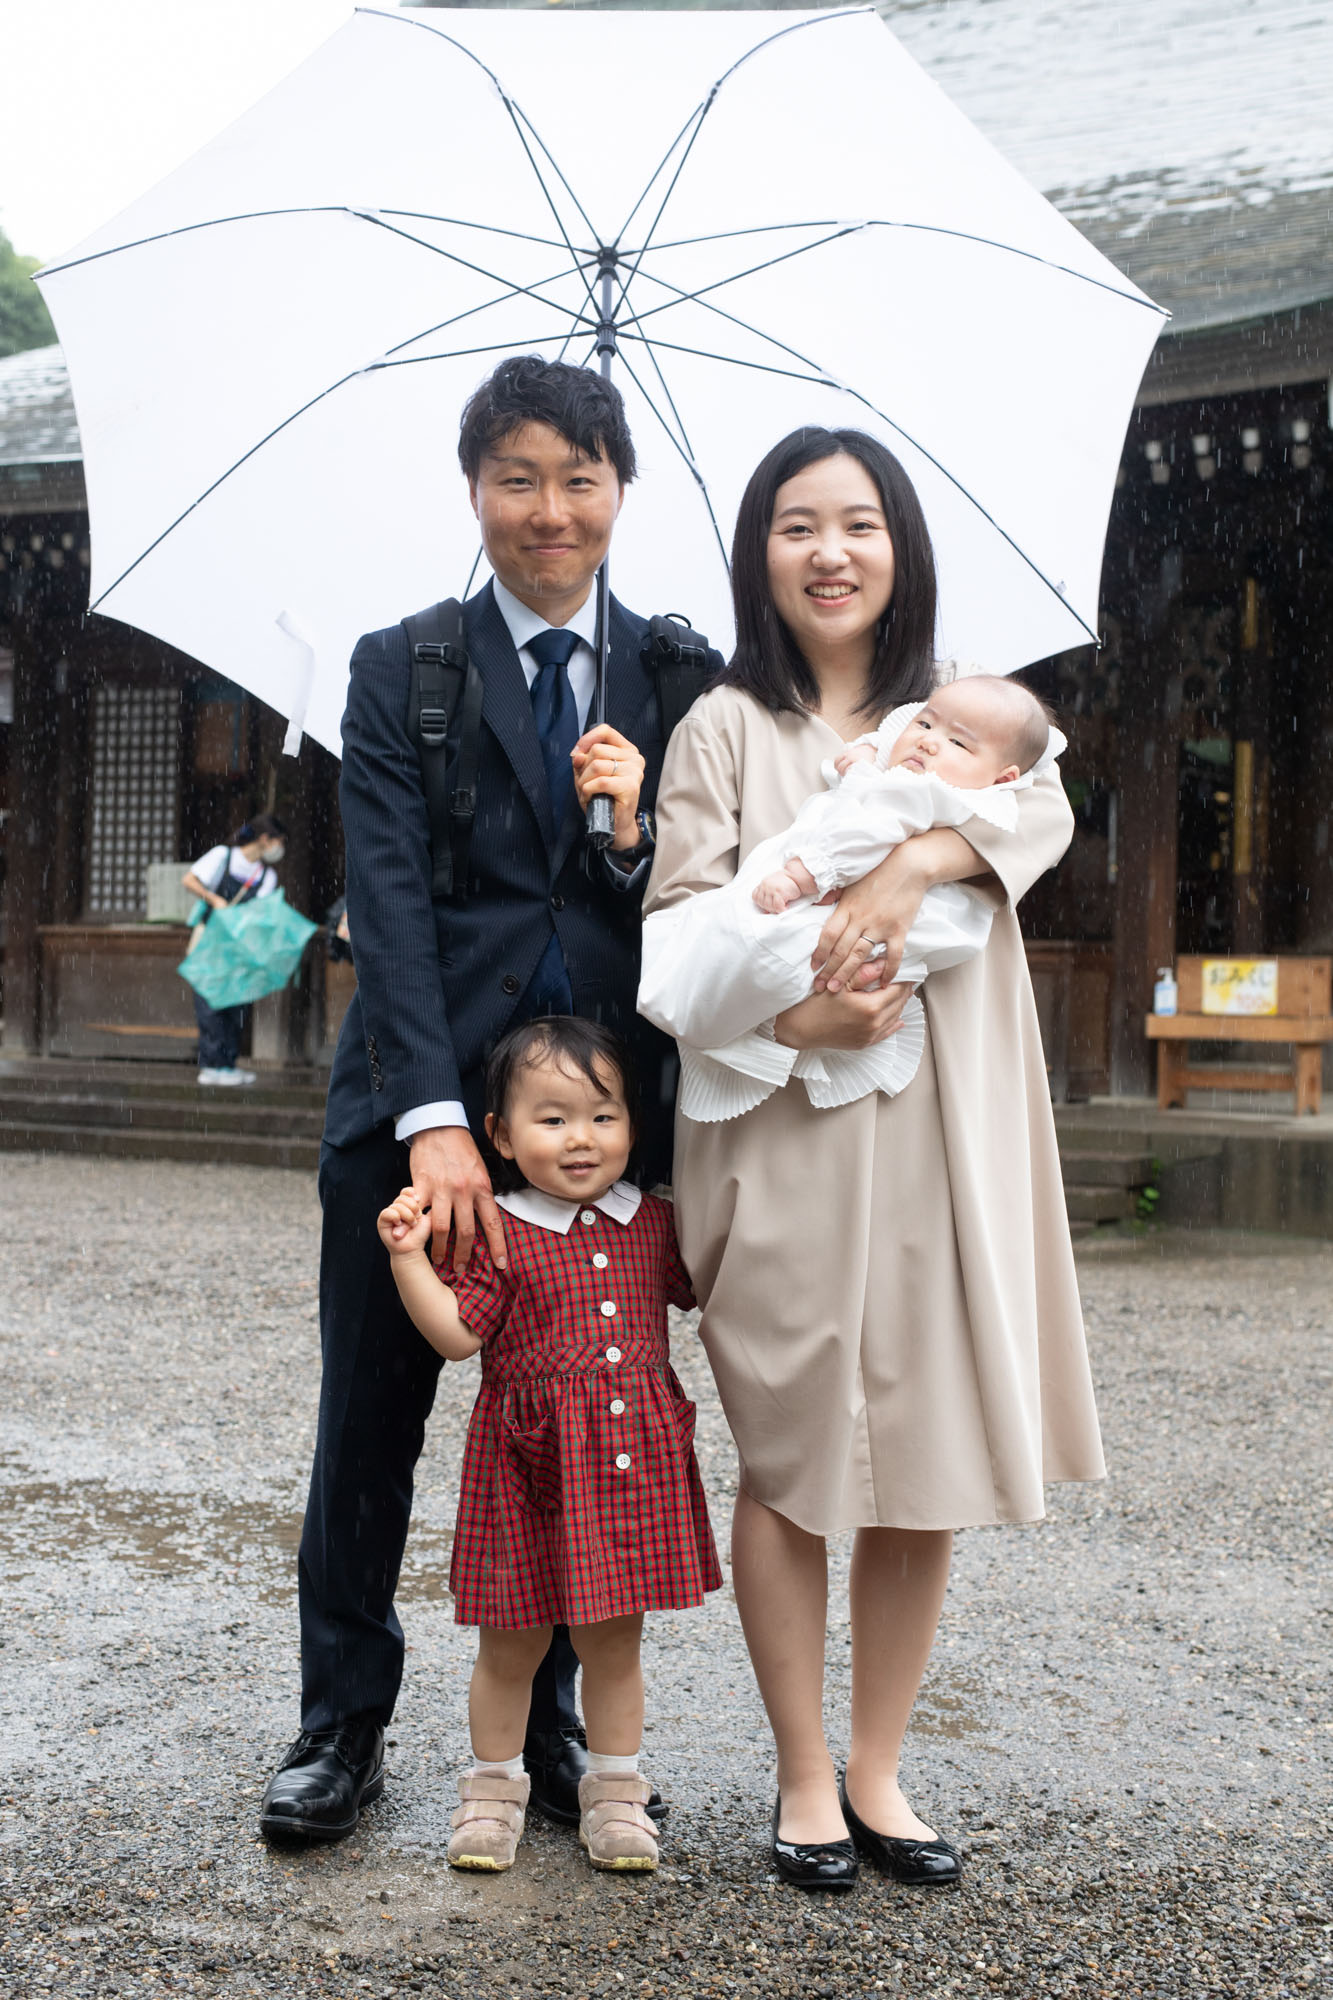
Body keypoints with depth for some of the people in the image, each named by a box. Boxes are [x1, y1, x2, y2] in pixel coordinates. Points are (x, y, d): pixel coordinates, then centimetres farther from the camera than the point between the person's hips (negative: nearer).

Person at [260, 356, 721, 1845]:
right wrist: (437, 1122, -18)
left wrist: (637, 830, -15)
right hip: (414, 1112, -1)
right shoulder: (399, 671, 3)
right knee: (368, 1427, 8)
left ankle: (549, 1727, 24)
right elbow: (390, 899, -7)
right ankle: (342, 1721, 24)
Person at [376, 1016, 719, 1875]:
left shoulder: (654, 1224, 6)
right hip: (531, 1465, -3)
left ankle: (616, 1792, 28)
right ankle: (494, 1789, 27)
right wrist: (409, 1257, -22)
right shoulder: (498, 1236, -7)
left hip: (635, 1460, 3)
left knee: (616, 1639, 14)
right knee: (512, 1642, 9)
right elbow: (457, 1332, -13)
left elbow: (704, 1287, 21)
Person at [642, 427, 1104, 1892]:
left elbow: (1043, 805, -5)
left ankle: (877, 1769, 19)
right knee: (789, 1464, 3)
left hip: (938, 1137, 3)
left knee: (930, 1464, 5)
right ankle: (804, 1779, 16)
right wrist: (787, 1013, -21)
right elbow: (679, 914, -4)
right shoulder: (727, 728, 5)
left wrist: (918, 859, -23)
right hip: (782, 1133, -2)